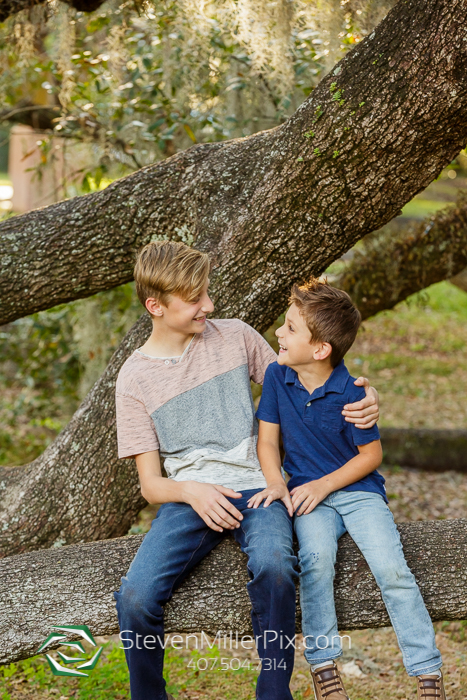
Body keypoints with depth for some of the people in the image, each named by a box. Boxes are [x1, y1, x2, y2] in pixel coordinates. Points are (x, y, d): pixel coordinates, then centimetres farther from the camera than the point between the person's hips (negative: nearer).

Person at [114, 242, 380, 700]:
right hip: (186, 497, 0)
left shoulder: (235, 336, 9)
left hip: (254, 487, 0)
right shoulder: (135, 378, 4)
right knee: (135, 596, -26)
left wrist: (358, 400, 1)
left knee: (273, 564, -35)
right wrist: (191, 491, -20)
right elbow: (150, 483, 4)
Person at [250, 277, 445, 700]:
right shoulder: (277, 377, -1)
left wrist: (323, 486, -13)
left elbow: (371, 455, -5)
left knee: (391, 567, -20)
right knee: (316, 557, -28)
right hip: (309, 495, 2)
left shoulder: (350, 394, -13)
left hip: (358, 490, -2)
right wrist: (276, 483, -12)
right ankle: (323, 663, -15)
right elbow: (268, 439, 5)